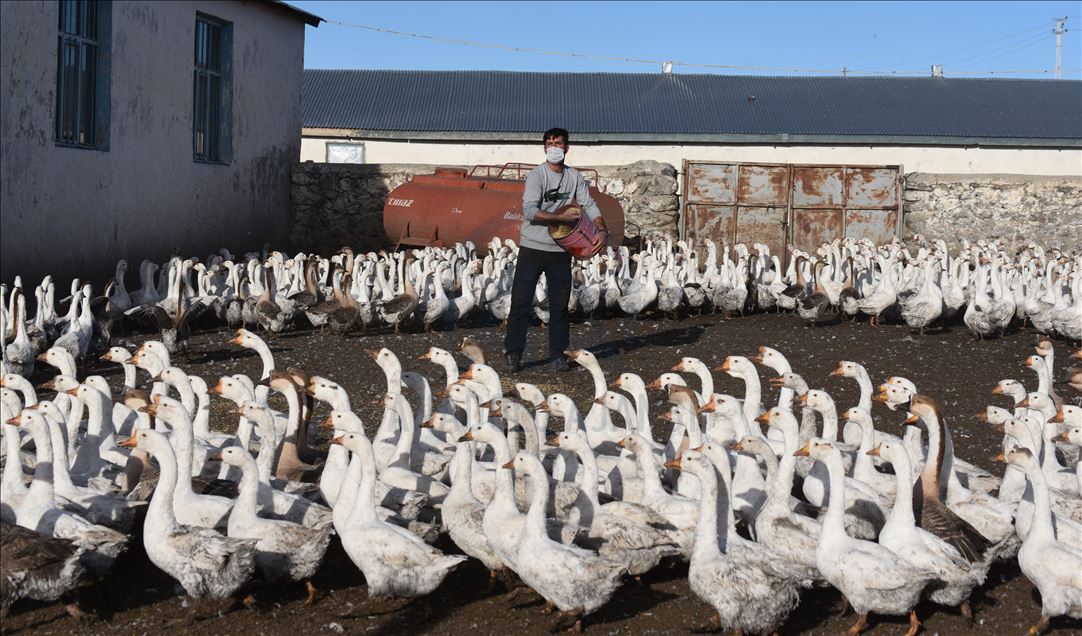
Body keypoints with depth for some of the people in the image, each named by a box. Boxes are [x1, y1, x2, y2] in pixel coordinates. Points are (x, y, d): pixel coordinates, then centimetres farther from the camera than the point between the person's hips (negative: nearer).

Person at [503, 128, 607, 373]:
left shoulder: (574, 177, 6)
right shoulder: (536, 175, -9)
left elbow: (589, 205, 5)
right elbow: (530, 211, -19)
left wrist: (602, 230, -11)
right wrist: (561, 218, -19)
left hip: (561, 249, 4)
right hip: (532, 248, -4)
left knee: (560, 304, 8)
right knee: (521, 301, -2)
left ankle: (558, 354, 17)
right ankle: (513, 353, 5)